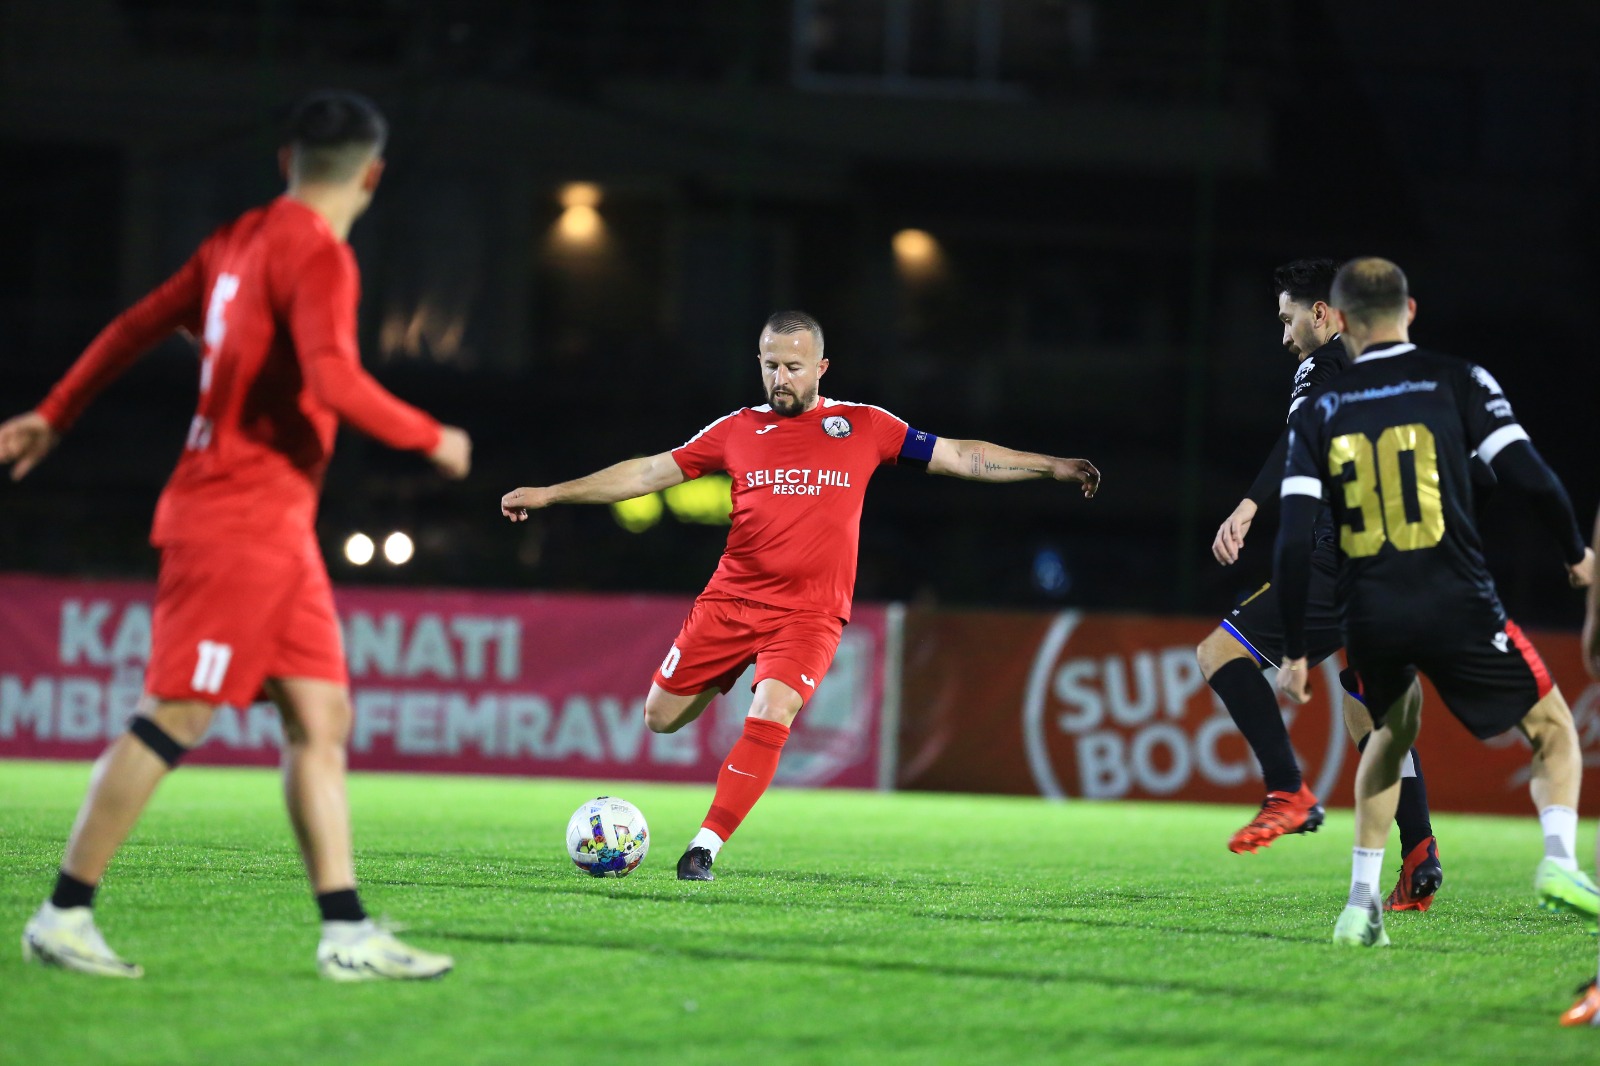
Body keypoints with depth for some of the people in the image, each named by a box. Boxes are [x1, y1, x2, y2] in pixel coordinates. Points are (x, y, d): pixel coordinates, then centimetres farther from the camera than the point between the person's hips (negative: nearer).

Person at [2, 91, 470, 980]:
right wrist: (432, 440, -13)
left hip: (279, 536, 10)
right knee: (174, 718, -7)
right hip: (240, 522, -10)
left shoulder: (243, 241, 14)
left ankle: (348, 934, 2)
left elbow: (138, 326, 19)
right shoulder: (318, 255, -13)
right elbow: (334, 381, -26)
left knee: (322, 720, 5)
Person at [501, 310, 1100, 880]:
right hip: (731, 599, 2)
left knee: (771, 716, -25)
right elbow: (651, 472, 11)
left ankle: (705, 847, -18)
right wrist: (550, 494, 8)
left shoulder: (862, 426, 5)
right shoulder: (738, 430, 7)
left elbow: (957, 456, 8)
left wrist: (1052, 467, 2)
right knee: (661, 718, 4)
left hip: (810, 613, -2)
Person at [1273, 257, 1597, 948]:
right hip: (1458, 606, -3)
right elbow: (1530, 478, -6)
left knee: (1393, 731, 30)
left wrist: (1294, 651, 8)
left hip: (1370, 619, 3)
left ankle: (1362, 902, 21)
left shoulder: (1319, 411, 7)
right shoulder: (1456, 381, 1)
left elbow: (1294, 541, 1)